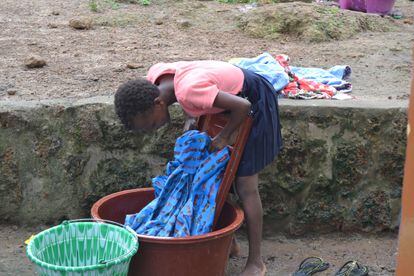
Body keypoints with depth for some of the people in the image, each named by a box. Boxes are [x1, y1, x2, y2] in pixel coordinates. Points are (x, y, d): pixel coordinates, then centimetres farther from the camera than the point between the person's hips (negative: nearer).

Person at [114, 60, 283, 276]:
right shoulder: (153, 79, -14)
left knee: (245, 186, -6)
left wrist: (224, 136, -21)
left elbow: (243, 106, -35)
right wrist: (189, 119, -9)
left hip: (253, 102, -9)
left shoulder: (188, 90, -38)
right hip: (228, 94, 9)